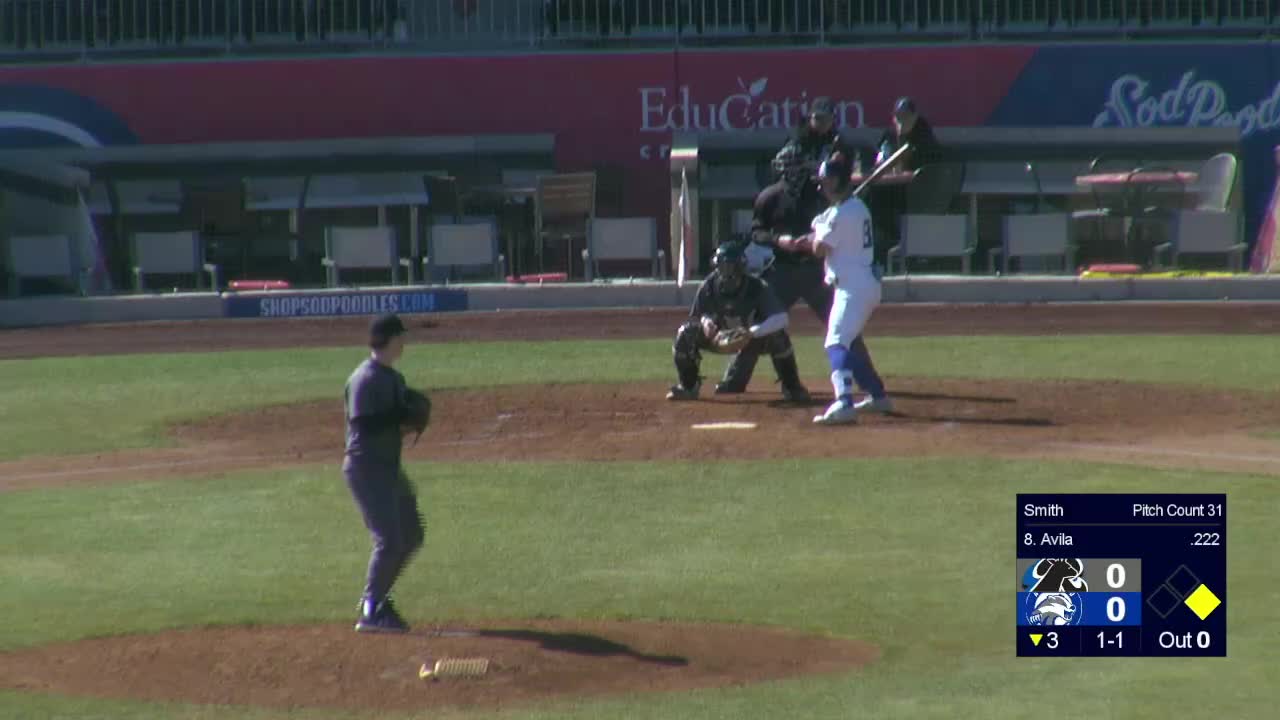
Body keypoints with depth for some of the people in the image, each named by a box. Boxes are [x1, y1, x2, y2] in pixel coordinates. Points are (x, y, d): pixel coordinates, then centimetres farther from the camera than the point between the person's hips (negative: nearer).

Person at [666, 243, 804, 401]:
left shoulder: (756, 287, -28)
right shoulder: (709, 286, -19)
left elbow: (780, 318, -37)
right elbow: (696, 316, -5)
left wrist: (752, 332, -49)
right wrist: (705, 321, -31)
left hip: (755, 339, -3)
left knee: (777, 336, -35)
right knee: (686, 334, -21)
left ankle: (791, 386, -12)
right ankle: (687, 386, 0)